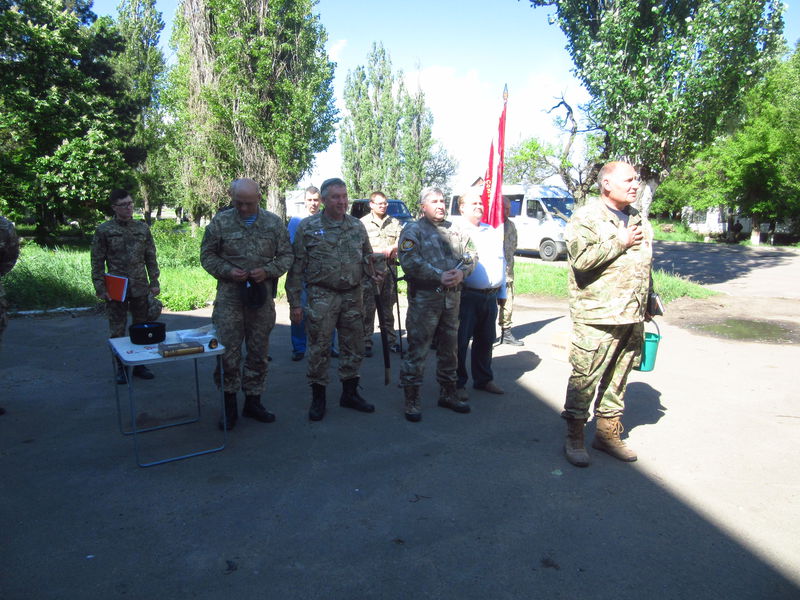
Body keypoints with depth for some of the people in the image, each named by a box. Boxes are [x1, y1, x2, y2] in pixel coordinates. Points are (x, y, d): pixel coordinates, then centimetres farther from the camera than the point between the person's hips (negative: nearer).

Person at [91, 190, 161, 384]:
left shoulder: (143, 228, 6)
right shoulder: (104, 230, -2)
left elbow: (151, 258, 10)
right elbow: (97, 262, -1)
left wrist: (154, 282, 5)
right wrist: (100, 288, -6)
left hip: (140, 288, 3)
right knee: (117, 331, 6)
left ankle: (139, 364, 23)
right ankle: (121, 368, 19)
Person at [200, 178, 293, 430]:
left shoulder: (274, 223, 4)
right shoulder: (220, 221, 1)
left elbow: (286, 255, 7)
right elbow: (207, 255, 5)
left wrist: (268, 270, -11)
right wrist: (227, 271, -12)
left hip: (262, 296, 2)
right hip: (229, 297, -2)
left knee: (259, 352, 10)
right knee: (227, 352, -2)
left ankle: (253, 401, 26)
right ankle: (229, 404, 15)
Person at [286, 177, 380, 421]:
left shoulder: (357, 226, 10)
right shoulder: (308, 227, -2)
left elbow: (368, 256, 19)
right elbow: (296, 268, -2)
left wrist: (375, 272, -3)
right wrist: (295, 303, -5)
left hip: (353, 296, 4)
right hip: (322, 297, -4)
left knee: (354, 347, 11)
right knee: (319, 348, 1)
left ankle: (350, 393, 27)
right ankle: (318, 397, 17)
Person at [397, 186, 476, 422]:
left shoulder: (455, 231, 15)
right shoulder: (413, 230, -4)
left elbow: (470, 255, 11)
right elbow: (410, 262, -17)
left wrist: (461, 272, -11)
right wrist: (439, 276, -20)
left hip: (452, 297, 6)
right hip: (424, 298, -6)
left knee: (449, 347, 15)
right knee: (418, 348, -4)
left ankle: (448, 393, 30)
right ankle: (411, 399, 7)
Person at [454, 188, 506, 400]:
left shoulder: (493, 232, 18)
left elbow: (501, 262, 21)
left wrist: (502, 293, 20)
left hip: (490, 297, 6)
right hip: (467, 295, -6)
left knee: (486, 340, 16)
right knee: (460, 341, 0)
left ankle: (483, 379, 30)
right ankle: (458, 383, 13)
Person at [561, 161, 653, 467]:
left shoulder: (639, 220, 17)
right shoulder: (586, 217, -8)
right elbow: (582, 258, -25)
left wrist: (648, 309, 24)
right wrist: (620, 242, -14)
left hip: (633, 317, 7)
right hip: (596, 317, -7)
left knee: (617, 378, 14)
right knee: (585, 378, -2)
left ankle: (608, 432, 28)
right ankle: (574, 438, 11)